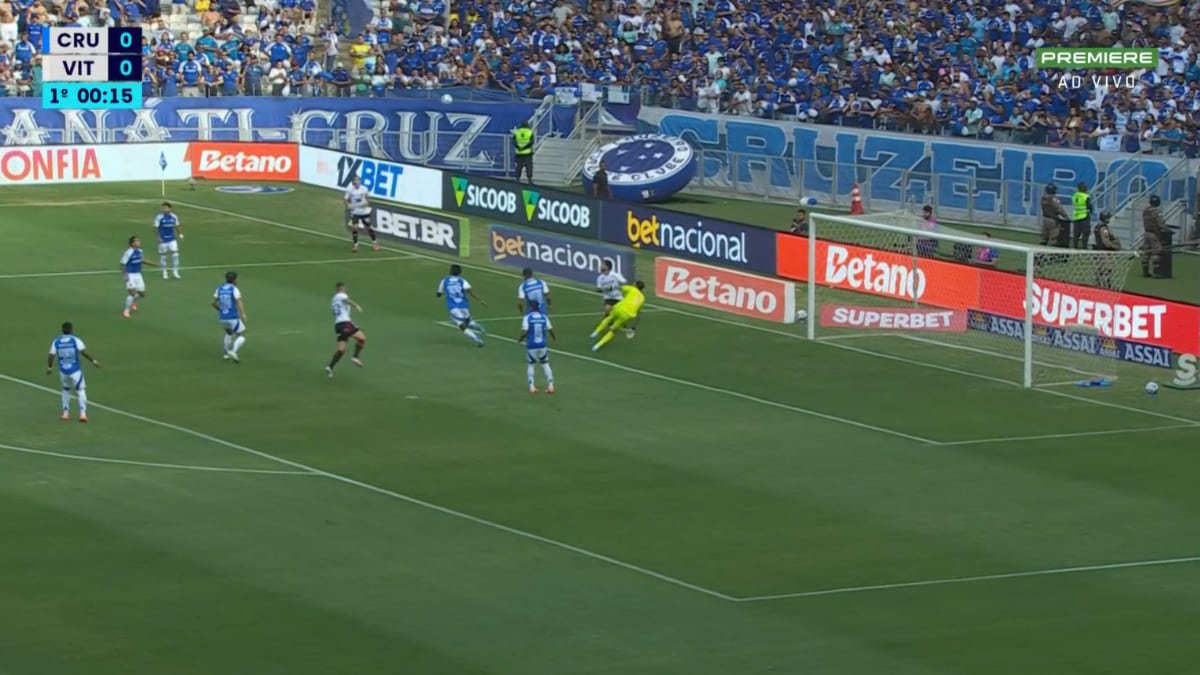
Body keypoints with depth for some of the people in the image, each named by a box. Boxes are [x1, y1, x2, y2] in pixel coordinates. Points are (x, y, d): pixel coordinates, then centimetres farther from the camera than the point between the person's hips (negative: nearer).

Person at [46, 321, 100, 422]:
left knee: (66, 389, 25)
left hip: (63, 371, 3)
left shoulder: (56, 342, 1)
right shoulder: (75, 340, -8)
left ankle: (65, 413, 23)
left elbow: (52, 356, 0)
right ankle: (82, 413, -11)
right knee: (81, 390, 4)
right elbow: (83, 352, -17)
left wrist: (49, 367, 16)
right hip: (75, 370, -3)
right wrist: (93, 361, -6)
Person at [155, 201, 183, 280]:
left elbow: (177, 226, 14)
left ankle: (175, 272, 4)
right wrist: (158, 237, -18)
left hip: (172, 239, 2)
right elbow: (156, 228, -8)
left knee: (175, 254, -6)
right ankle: (164, 273, 18)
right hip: (163, 240, -2)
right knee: (163, 255, 5)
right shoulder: (159, 217, -10)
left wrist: (180, 234, 1)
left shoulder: (174, 217, 1)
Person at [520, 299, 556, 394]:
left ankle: (532, 387, 9)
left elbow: (524, 332, -15)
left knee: (531, 365, 16)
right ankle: (550, 386, 9)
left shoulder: (527, 318, -10)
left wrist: (521, 339, 7)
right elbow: (550, 330, 3)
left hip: (531, 346, -2)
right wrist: (555, 338, 24)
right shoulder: (544, 317, -1)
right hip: (542, 345, 2)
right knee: (545, 364, 16)